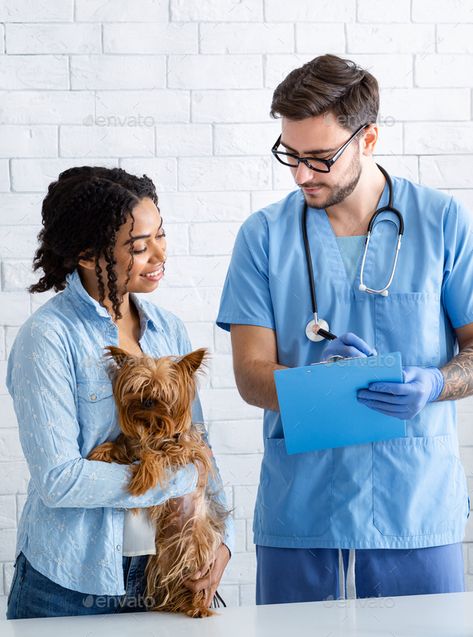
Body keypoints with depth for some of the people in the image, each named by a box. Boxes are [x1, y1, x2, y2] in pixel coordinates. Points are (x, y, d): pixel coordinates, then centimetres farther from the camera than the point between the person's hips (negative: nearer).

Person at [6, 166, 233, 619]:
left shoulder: (168, 330, 6)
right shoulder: (47, 339, -14)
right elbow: (57, 479, -20)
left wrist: (221, 538, -5)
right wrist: (179, 479, -16)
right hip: (71, 586, -5)